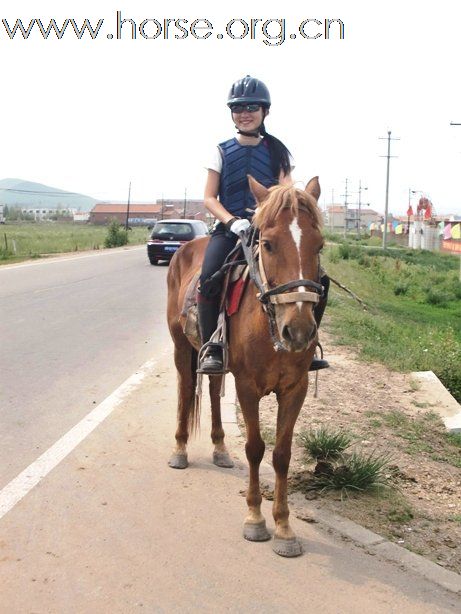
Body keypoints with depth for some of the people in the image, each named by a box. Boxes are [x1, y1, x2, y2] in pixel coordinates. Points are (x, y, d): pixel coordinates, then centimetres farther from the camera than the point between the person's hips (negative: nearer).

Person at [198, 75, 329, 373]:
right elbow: (209, 197, 5)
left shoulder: (278, 152, 11)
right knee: (209, 278, -29)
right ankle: (211, 349, -18)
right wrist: (231, 221, -14)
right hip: (230, 228, -1)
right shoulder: (223, 152, 10)